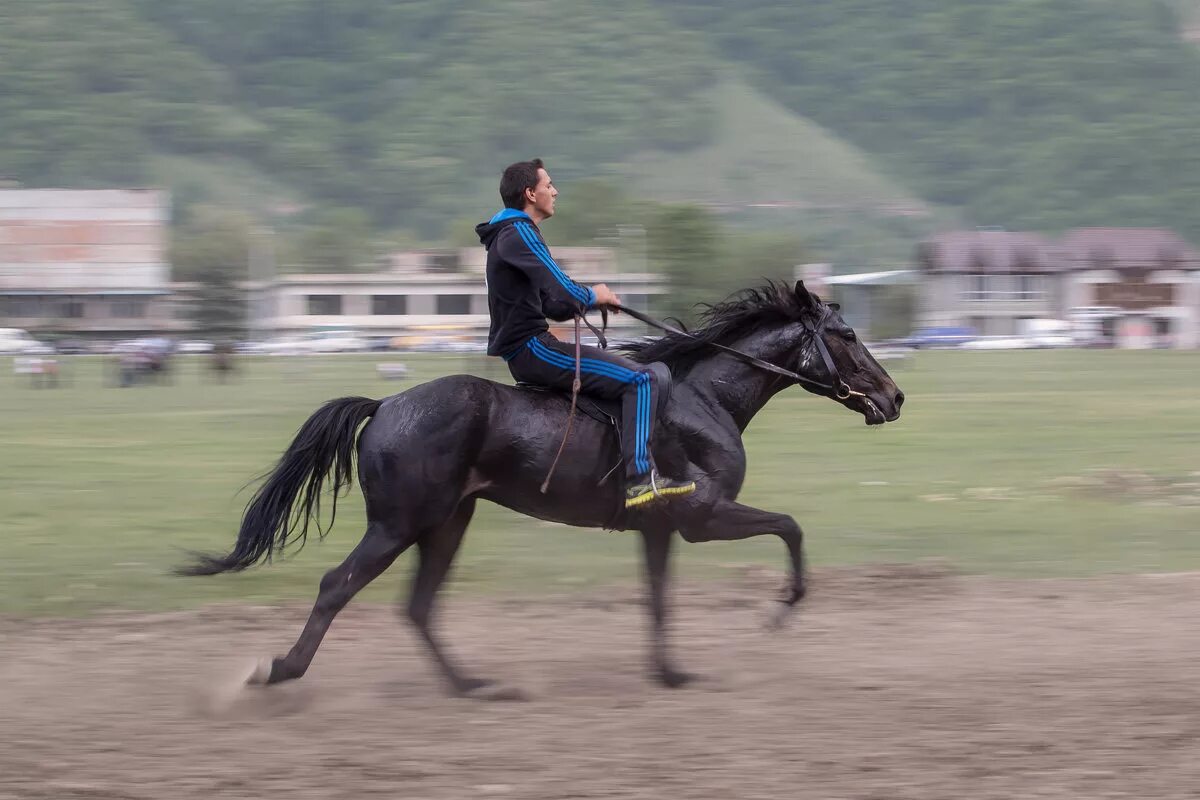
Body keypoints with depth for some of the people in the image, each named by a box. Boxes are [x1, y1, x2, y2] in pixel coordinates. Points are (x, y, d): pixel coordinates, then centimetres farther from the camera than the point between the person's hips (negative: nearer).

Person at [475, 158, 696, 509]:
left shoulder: (511, 235, 22)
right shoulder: (519, 234, -12)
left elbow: (552, 306, 25)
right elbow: (565, 295, -23)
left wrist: (591, 298, 8)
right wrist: (593, 296, -2)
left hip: (522, 353, 11)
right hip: (533, 348, -11)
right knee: (640, 380, -18)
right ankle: (639, 478, -25)